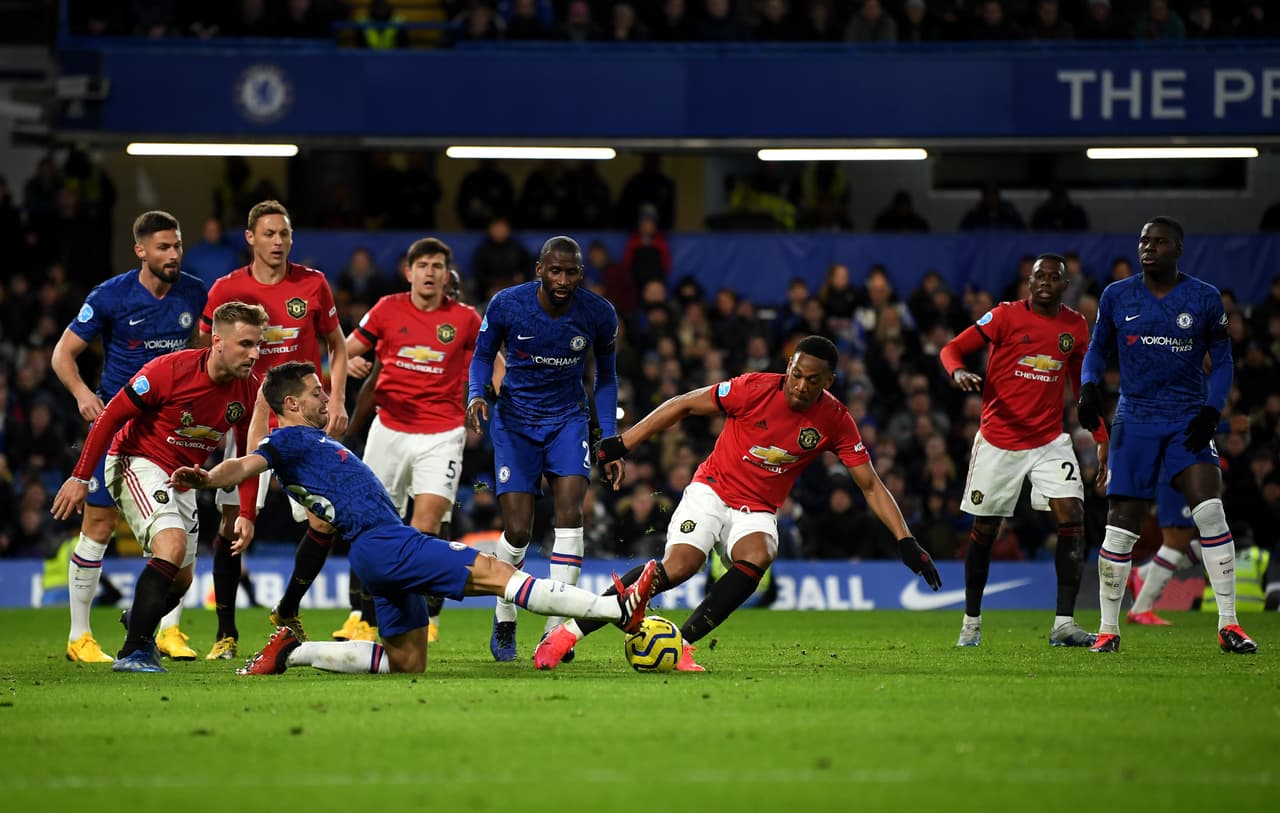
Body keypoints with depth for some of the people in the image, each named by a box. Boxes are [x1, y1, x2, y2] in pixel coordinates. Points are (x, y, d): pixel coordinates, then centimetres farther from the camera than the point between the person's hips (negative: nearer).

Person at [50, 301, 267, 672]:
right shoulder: (170, 370, -26)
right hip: (136, 462, -7)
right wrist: (80, 477, -16)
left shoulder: (249, 390, -9)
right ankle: (132, 652, -26)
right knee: (172, 543, -29)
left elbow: (248, 454, 6)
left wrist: (247, 514, -1)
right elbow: (111, 416, -18)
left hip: (182, 476, 7)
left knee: (181, 579, 13)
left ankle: (138, 621, 48)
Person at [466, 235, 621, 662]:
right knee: (518, 531, -9)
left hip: (568, 419, 1)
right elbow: (483, 355, 0)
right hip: (516, 420, -1)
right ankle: (504, 619, 18)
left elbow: (605, 377, 5)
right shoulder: (506, 305, -16)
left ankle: (555, 630, -15)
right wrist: (475, 395, -20)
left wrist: (610, 439, 0)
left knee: (569, 512, -19)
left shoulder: (599, 314, -11)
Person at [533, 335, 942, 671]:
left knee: (757, 558, -32)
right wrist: (621, 445, -8)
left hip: (758, 512, 3)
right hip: (712, 491, -3)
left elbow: (871, 485, 1)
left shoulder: (836, 422, -7)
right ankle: (569, 633, -21)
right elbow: (683, 405, -5)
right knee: (678, 566, -27)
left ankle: (680, 646, -27)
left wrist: (905, 541, -6)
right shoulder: (755, 389, -15)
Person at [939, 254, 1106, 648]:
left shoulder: (1075, 326, 6)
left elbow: (1082, 385, 17)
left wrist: (1102, 438, 12)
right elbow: (951, 349, -6)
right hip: (998, 440, -2)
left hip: (1050, 441, 2)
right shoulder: (1006, 315, -6)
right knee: (984, 531, 5)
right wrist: (958, 372, -29)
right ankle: (971, 622, 21)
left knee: (1072, 518, -15)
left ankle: (1064, 624, -14)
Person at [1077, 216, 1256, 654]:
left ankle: (1228, 624, -10)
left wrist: (1212, 411, -8)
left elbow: (1221, 361, 6)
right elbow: (1098, 348, 14)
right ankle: (1108, 629, 10)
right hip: (1134, 423, 1)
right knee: (1121, 524, -2)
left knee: (1210, 511, -17)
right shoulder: (1116, 297, 3)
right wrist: (1089, 387, -6)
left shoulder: (1205, 299, 0)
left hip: (1188, 421, -1)